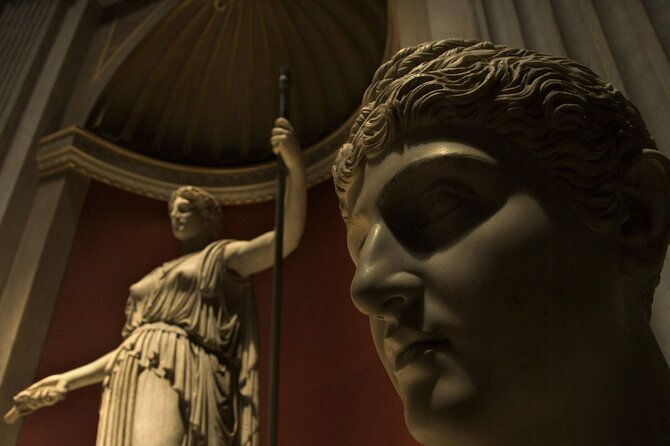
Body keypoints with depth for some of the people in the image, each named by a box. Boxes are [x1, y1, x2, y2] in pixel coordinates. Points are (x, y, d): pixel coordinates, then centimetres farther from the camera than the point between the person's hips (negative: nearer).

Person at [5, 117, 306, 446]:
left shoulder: (224, 256, 12)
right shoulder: (161, 274, 31)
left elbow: (288, 237, -4)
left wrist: (294, 164, -17)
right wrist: (68, 380, 21)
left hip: (177, 377, -7)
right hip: (135, 381, 7)